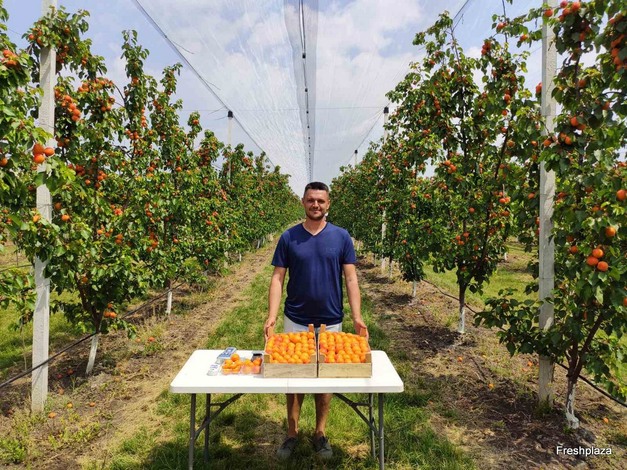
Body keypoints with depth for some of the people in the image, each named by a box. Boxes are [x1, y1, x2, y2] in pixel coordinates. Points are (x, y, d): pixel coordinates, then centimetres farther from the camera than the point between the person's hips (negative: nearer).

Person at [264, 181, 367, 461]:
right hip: (295, 321, 0)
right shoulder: (288, 237, -3)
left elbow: (351, 279, -4)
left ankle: (320, 433, 31)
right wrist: (271, 317, -15)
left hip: (330, 322, 0)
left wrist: (357, 316, -14)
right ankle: (292, 432, 30)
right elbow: (277, 278, -4)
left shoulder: (341, 237, -3)